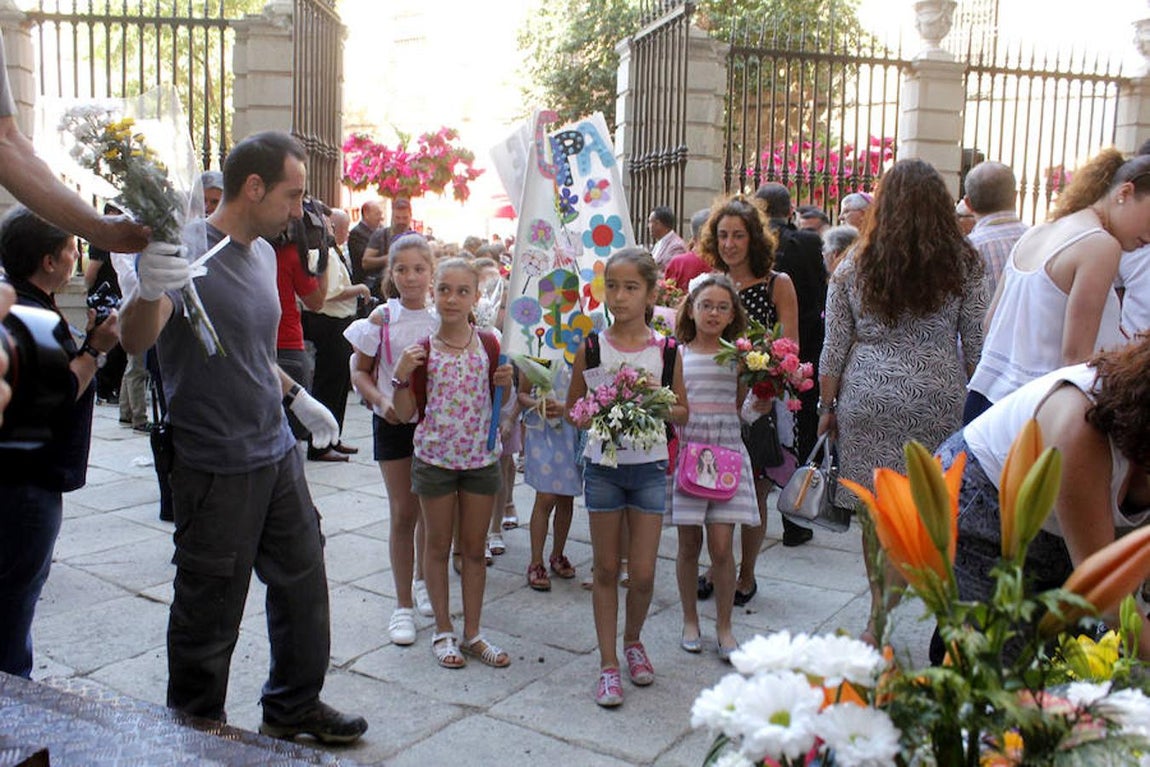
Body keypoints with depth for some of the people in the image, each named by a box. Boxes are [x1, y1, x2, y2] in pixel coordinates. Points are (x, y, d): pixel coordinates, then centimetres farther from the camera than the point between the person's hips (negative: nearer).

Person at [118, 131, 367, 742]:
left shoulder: (263, 252, 11)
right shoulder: (188, 250, -17)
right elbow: (136, 342, -32)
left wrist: (296, 397, 25)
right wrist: (149, 293, -51)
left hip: (278, 453, 9)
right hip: (216, 468, -8)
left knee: (302, 583, 18)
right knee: (209, 613, 6)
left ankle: (293, 706, 37)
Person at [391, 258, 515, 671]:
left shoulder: (489, 345, -1)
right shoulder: (423, 350, -6)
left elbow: (501, 406, 7)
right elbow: (406, 413, -4)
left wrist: (505, 383, -13)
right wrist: (402, 375, -19)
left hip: (481, 457, 2)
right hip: (435, 458, -1)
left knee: (475, 548, 11)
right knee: (438, 546, 11)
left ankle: (472, 633, 24)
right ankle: (443, 631, 26)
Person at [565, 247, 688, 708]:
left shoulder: (666, 351, -3)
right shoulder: (591, 349, -4)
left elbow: (681, 411, 5)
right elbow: (573, 409, 2)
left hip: (649, 467, 0)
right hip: (602, 466, 0)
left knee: (643, 574, 3)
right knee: (606, 569, 8)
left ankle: (633, 641, 32)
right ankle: (608, 664, 20)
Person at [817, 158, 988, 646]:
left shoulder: (854, 266, 5)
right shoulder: (963, 264, 3)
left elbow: (834, 349, 5)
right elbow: (976, 347, 3)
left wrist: (827, 406, 13)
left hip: (868, 400, 1)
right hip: (939, 399, 0)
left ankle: (881, 619, 16)